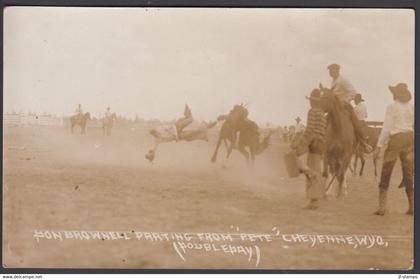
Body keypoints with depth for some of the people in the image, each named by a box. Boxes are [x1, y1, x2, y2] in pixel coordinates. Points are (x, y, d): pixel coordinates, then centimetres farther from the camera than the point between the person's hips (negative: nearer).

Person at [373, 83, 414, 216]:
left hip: (395, 140, -4)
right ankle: (412, 206, 13)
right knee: (408, 174, 12)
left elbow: (386, 128, -13)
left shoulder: (392, 107, -8)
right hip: (410, 140, 4)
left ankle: (382, 207, 2)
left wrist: (379, 146, -10)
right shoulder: (412, 108, 6)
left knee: (385, 175, 5)